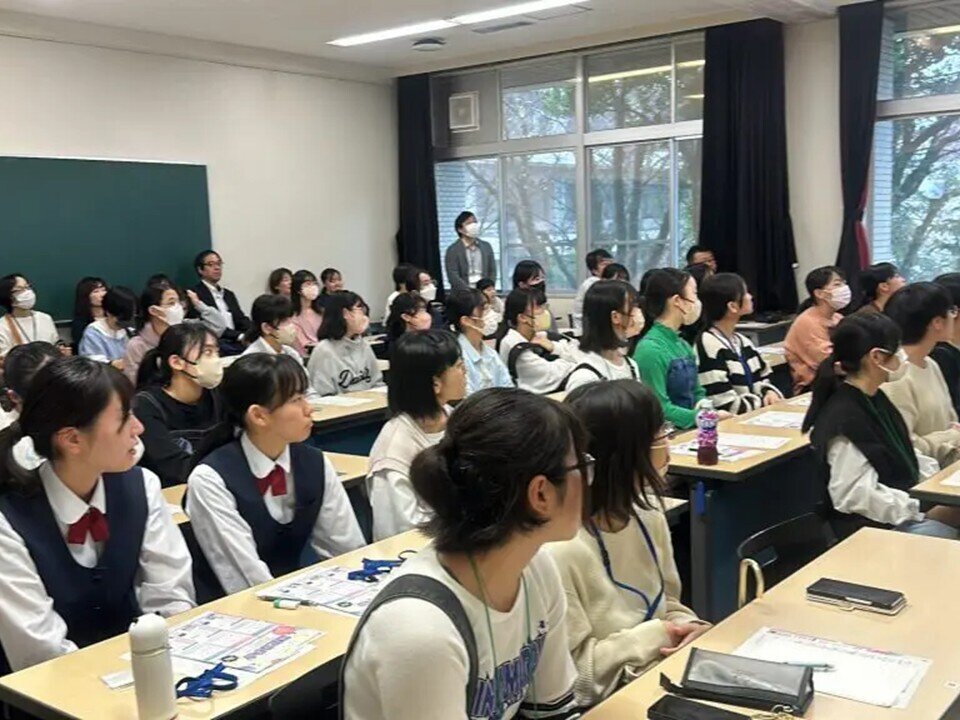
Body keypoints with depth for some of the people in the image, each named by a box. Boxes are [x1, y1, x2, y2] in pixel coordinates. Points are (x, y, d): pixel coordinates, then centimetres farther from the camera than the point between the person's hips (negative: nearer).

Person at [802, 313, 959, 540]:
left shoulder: (875, 399, 7)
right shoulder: (845, 419, -22)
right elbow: (855, 495, -24)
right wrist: (925, 511, -21)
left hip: (905, 503, 9)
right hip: (871, 528, -9)